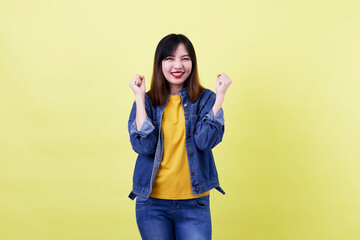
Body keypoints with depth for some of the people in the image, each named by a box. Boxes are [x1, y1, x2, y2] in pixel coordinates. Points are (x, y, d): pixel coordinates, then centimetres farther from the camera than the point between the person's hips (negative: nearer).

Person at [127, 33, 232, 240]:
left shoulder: (205, 99, 1)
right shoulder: (147, 101, 2)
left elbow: (205, 141, -15)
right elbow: (144, 146, -13)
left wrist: (220, 95, -16)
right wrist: (140, 98, -13)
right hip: (152, 202, 1)